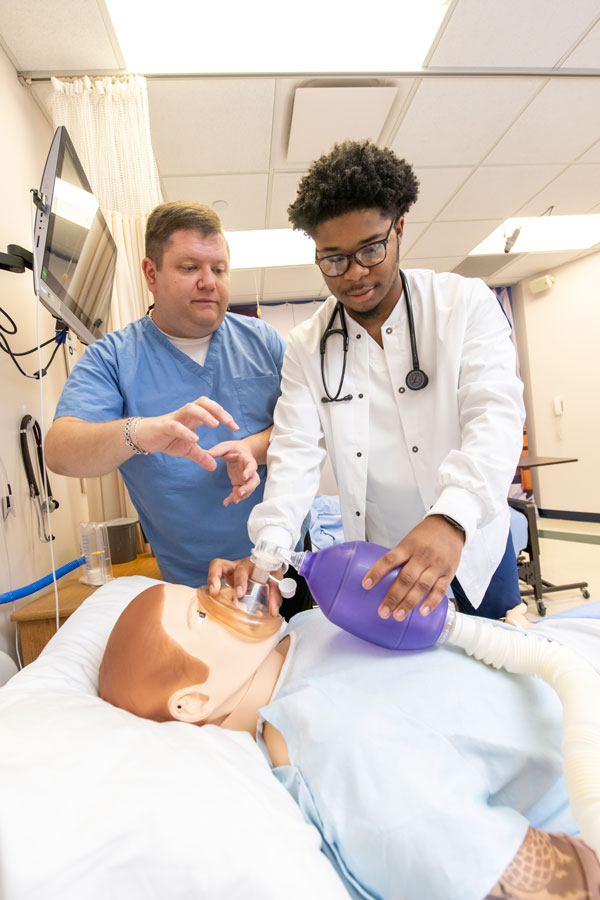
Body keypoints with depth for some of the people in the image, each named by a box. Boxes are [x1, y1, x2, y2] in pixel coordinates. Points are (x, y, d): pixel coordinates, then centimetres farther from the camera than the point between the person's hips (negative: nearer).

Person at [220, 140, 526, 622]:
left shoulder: (466, 304, -9)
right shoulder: (307, 346, -3)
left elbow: (495, 415, -21)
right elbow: (295, 454, -10)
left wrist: (450, 518, -39)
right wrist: (270, 547, -28)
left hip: (473, 542, 0)